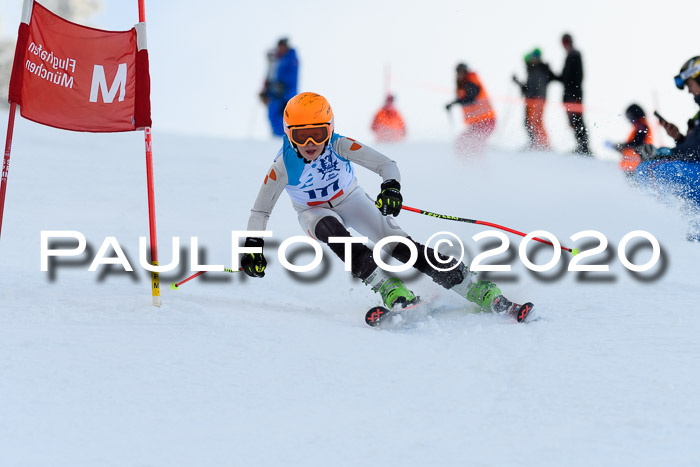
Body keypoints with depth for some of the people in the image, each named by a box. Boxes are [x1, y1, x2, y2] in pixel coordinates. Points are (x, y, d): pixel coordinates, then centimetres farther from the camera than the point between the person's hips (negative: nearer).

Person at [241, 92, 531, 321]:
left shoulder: (339, 146, -27)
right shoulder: (284, 165, -27)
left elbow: (386, 164, -28)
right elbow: (261, 210, -19)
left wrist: (391, 187, -48)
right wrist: (253, 246, -32)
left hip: (350, 200, 0)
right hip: (315, 213, 0)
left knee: (398, 245, -17)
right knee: (332, 230, -37)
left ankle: (482, 293, -20)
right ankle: (390, 290, -43)